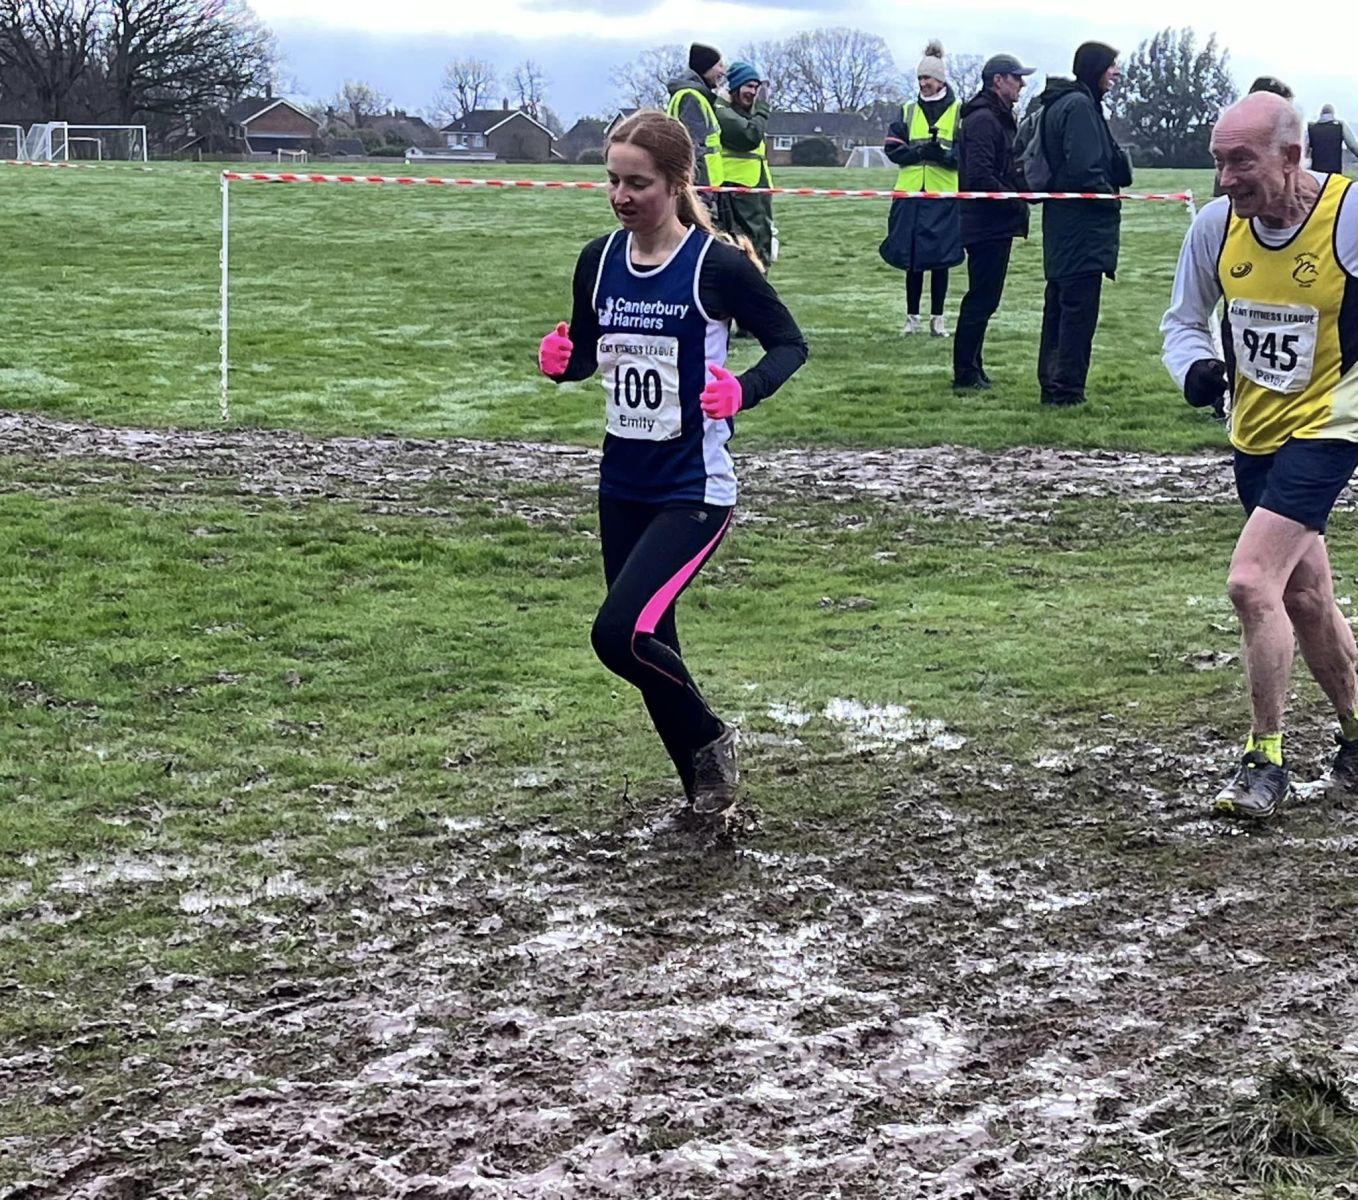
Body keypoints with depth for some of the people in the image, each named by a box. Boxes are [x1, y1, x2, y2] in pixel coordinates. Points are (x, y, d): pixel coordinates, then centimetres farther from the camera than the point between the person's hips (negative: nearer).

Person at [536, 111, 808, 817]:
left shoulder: (716, 265, -14)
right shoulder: (599, 261, 1)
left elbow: (790, 343, -6)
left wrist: (743, 391, -25)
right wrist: (561, 360, -8)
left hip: (694, 491, -6)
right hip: (622, 486, 6)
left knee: (619, 632, -19)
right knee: (645, 640, 14)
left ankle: (708, 739, 8)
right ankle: (702, 785, 34)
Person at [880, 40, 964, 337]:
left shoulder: (959, 112, 3)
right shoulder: (908, 112, 11)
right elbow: (892, 148, 4)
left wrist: (944, 153, -21)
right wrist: (919, 151, -13)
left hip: (945, 195, -2)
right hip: (911, 193, 2)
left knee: (940, 258, 1)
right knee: (911, 258, 4)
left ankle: (937, 318, 9)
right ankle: (912, 317, 12)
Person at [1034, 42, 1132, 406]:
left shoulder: (1059, 104, 16)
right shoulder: (1080, 105, -15)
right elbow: (1083, 170, -22)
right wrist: (1112, 200, -8)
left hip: (1062, 226, 10)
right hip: (1083, 228, -10)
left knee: (1059, 305, 13)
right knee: (1079, 308, -6)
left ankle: (1052, 385, 18)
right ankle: (1067, 389, -5)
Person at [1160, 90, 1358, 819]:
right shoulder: (1217, 224, -7)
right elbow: (1184, 319, 6)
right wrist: (1194, 366, -15)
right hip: (1255, 432, 6)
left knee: (1252, 583, -17)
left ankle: (1265, 761, -3)